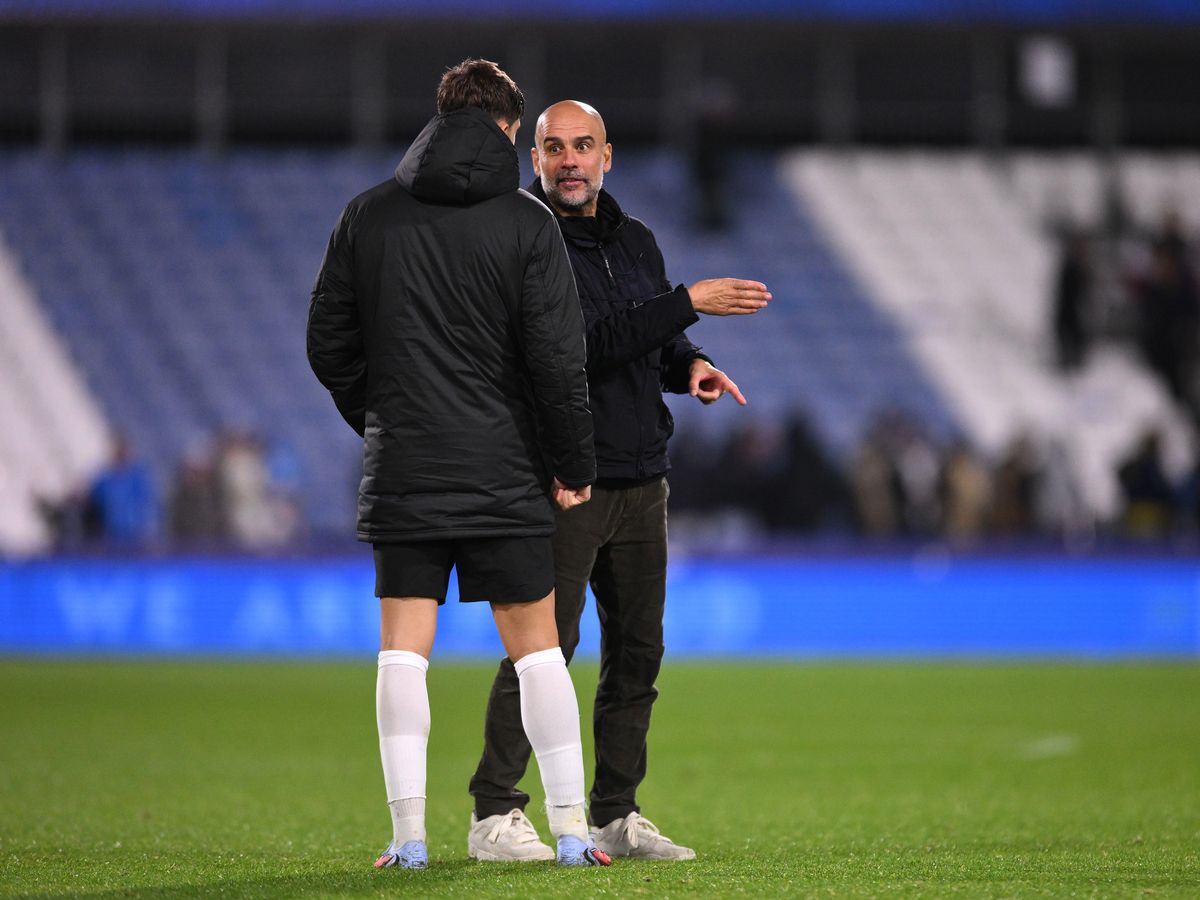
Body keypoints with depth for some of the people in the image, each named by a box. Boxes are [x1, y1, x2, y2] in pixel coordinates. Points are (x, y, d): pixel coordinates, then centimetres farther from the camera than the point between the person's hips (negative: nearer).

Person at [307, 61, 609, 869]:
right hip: (504, 471, -2)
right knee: (536, 646, 5)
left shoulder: (369, 214, 3)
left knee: (403, 649, 4)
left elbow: (328, 343, 7)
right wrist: (574, 466, 2)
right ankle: (571, 828, 5)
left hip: (402, 471, 2)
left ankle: (409, 833, -1)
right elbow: (558, 356, -9)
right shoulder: (524, 221, -5)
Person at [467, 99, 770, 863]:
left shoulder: (635, 241, 14)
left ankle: (616, 815, 16)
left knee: (637, 652, 8)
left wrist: (691, 365, 0)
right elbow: (579, 343, -22)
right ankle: (494, 814, -2)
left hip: (642, 481, 7)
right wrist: (689, 303, -23)